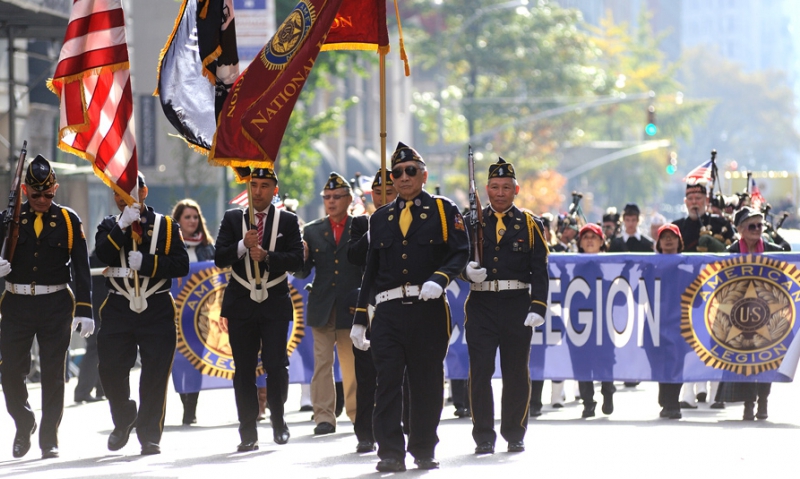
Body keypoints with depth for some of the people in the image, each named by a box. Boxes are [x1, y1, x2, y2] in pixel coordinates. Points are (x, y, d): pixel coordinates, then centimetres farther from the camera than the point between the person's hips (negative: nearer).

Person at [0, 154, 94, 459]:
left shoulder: (68, 220, 2)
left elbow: (82, 268, 1)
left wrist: (84, 310, -5)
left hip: (55, 306, -1)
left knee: (53, 374, 1)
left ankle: (49, 439, 9)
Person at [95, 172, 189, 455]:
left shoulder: (167, 226, 7)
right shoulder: (109, 227, 11)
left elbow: (181, 265, -4)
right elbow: (103, 255, -9)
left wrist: (147, 262, -15)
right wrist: (122, 226, -18)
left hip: (157, 310, -1)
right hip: (119, 309, 1)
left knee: (155, 376, -3)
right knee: (110, 369, -3)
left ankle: (150, 435, 5)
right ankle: (124, 420, 22)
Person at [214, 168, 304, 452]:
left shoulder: (287, 221, 5)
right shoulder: (232, 219, 9)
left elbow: (297, 260, -4)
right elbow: (219, 258, 1)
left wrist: (266, 256, -18)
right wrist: (242, 245, -16)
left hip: (275, 303, -1)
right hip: (241, 304, 1)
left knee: (276, 365, -9)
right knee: (244, 370, 1)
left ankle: (278, 418, 15)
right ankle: (248, 433, 6)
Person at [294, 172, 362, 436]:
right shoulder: (312, 231, 11)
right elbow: (302, 272, 8)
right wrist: (301, 256, -12)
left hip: (351, 306, -2)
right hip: (322, 307, 2)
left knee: (353, 363, 4)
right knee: (322, 363, -2)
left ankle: (357, 413, 14)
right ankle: (324, 416, 0)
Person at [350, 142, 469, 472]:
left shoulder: (443, 210, 7)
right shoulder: (380, 218, 17)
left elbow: (460, 253, -3)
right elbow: (371, 271, 18)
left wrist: (439, 279, -22)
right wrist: (359, 318, 14)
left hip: (429, 310, -2)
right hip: (388, 311, 2)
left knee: (427, 383, 4)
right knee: (387, 381, -7)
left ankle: (424, 450, 15)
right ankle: (390, 453, -7)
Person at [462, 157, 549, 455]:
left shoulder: (530, 225, 7)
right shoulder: (471, 222, 9)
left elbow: (540, 271, 2)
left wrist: (538, 308, -8)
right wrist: (467, 270, -17)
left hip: (517, 306, 0)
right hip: (481, 306, 0)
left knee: (516, 372, 5)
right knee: (480, 371, -6)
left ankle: (514, 434, 17)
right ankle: (484, 437, 0)